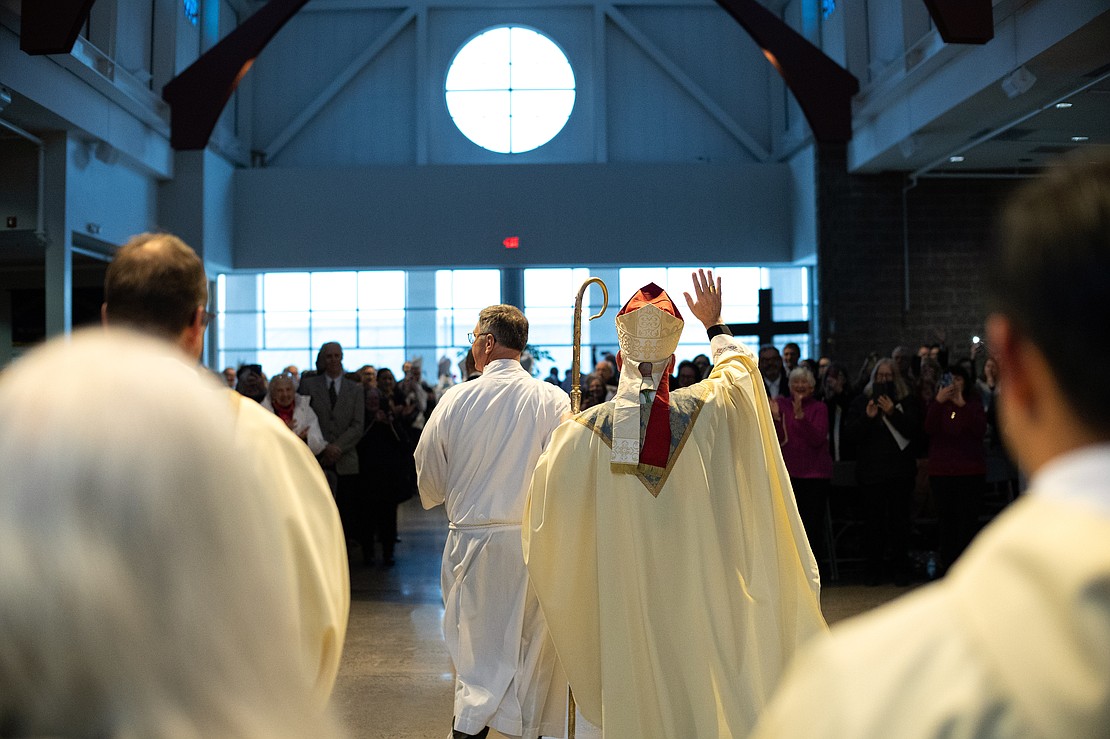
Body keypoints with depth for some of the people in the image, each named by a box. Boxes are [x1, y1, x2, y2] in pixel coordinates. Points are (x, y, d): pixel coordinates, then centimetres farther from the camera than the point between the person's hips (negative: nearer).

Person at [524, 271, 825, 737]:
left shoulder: (581, 432, -10)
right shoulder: (708, 410, -8)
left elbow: (545, 518, -1)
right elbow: (741, 367, 14)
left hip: (625, 608, 0)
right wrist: (714, 325, 28)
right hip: (701, 598, 1)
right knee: (708, 697, 14)